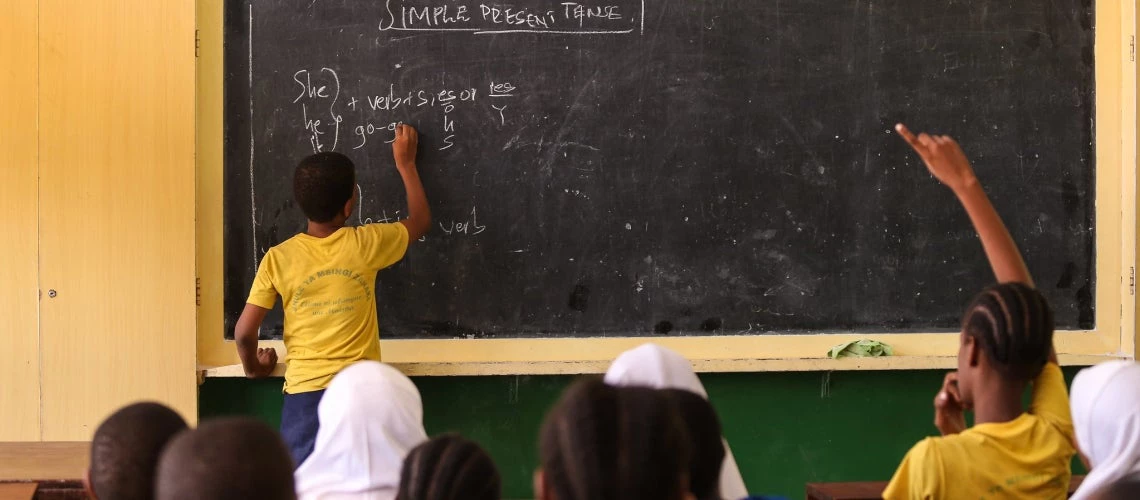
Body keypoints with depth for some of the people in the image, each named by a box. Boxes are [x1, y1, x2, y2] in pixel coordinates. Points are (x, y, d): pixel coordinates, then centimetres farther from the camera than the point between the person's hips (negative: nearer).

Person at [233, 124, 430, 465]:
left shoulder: (278, 259, -3)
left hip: (304, 393, 0)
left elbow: (245, 331, -4)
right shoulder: (365, 245, -3)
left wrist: (254, 368, 17)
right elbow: (420, 221, 17)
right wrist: (405, 164, 29)